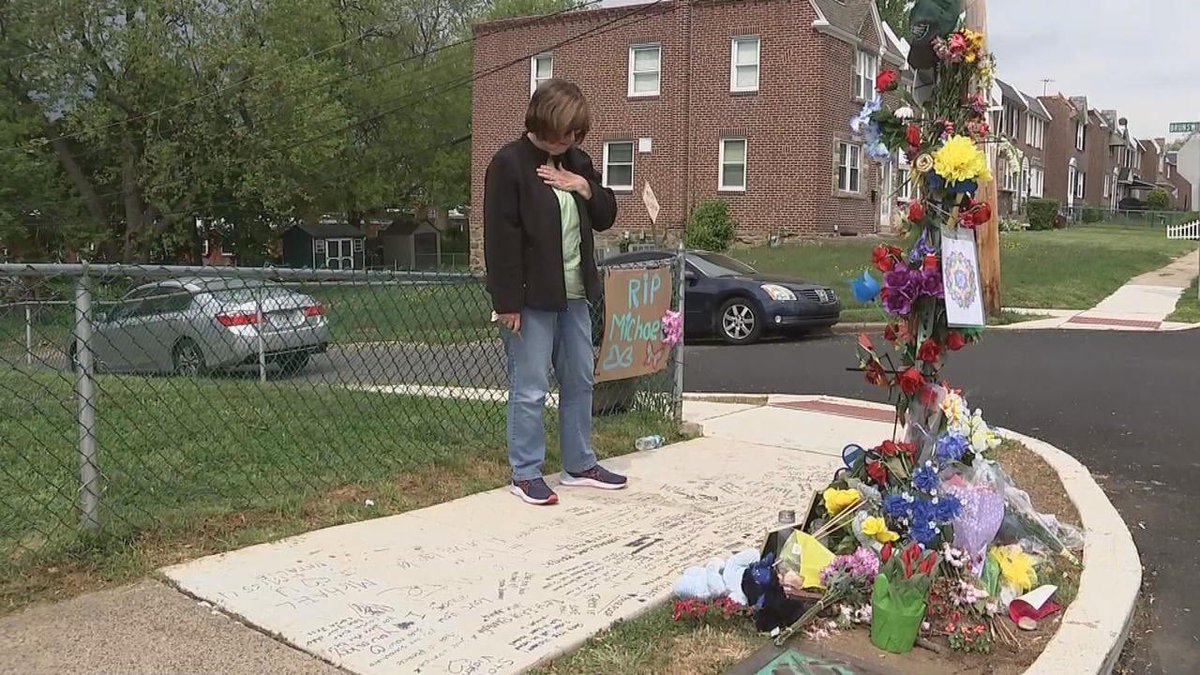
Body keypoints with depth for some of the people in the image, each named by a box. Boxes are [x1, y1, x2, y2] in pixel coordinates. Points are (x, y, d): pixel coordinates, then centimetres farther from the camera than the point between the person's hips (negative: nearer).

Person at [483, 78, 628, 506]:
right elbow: (500, 238, -16)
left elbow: (606, 217, 16)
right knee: (530, 390, -2)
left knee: (581, 381, 14)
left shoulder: (576, 162, 11)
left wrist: (585, 187, -5)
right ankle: (525, 474, 11)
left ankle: (580, 465, 27)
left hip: (574, 294, 8)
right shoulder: (508, 164, -11)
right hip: (532, 297, -8)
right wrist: (508, 302, -19)